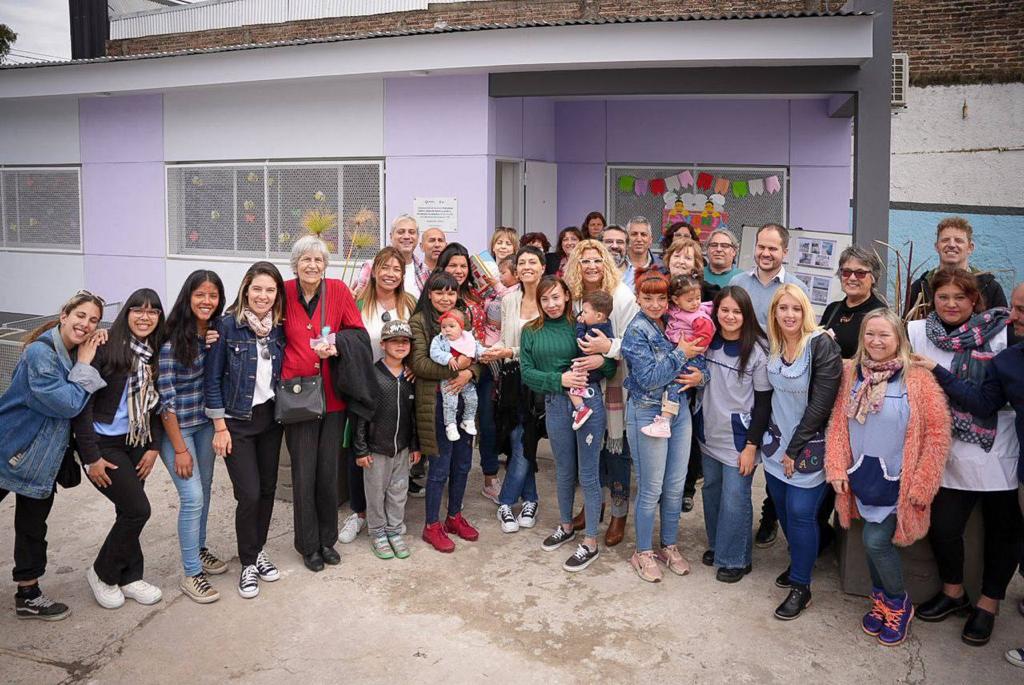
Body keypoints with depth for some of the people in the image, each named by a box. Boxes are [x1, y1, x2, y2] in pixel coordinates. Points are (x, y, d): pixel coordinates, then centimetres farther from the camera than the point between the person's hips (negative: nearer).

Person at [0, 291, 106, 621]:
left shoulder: (78, 352, 3)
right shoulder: (40, 352, -22)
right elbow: (68, 404, -25)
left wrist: (99, 348, -9)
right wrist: (84, 365, -19)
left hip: (43, 456, 7)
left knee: (33, 526, 15)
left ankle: (28, 594, 26)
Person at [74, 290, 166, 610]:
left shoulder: (155, 354, 4)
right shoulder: (107, 348, -15)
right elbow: (82, 403, -15)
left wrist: (154, 446, 0)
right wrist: (91, 457, -16)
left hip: (136, 442, 6)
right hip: (103, 443, -6)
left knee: (130, 511, 9)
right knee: (137, 509, -9)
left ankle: (130, 577, 26)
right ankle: (102, 572, 13)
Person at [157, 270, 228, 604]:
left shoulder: (216, 333, 0)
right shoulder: (172, 339, -18)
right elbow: (166, 397, -17)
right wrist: (179, 448, -16)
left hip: (206, 422, 6)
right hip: (176, 426, -6)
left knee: (204, 489, 17)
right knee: (193, 497, -7)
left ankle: (199, 548, 38)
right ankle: (191, 573, 6)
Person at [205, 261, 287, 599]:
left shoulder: (279, 327, 2)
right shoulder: (228, 324, -11)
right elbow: (212, 378, -9)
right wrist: (220, 427, -11)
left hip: (271, 417, 5)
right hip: (237, 420, -4)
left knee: (268, 488, 10)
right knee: (249, 494, -7)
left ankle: (259, 550, 31)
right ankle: (248, 563, 12)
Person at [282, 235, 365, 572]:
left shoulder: (338, 290, -3)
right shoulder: (284, 293, -5)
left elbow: (358, 332, 3)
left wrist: (336, 344, -14)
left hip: (333, 394, 1)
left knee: (329, 471, 10)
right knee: (304, 474, 4)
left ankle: (327, 539, 28)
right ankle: (308, 545, 22)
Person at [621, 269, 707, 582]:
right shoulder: (636, 331, -14)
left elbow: (698, 358, 10)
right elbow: (648, 378, -22)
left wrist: (700, 374, -12)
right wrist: (681, 354, -17)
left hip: (679, 410, 6)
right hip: (648, 413, -6)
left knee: (676, 486, 13)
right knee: (651, 489, 4)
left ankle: (669, 546, 31)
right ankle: (643, 553, 21)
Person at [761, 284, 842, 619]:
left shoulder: (822, 346, -16)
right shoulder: (771, 346, 3)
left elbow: (820, 404, -17)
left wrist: (795, 449, -13)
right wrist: (777, 442, 5)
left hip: (809, 445, -5)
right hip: (777, 441, 6)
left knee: (800, 513, -4)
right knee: (782, 507, 11)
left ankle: (800, 586, 10)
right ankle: (798, 562, 35)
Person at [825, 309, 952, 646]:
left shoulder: (918, 378, -12)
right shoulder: (851, 372, 0)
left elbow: (938, 432, -11)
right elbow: (838, 422, 4)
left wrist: (921, 485, -12)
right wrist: (837, 469, -2)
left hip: (897, 481, -4)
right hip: (862, 476, 4)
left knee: (876, 541, -6)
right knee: (875, 540, 14)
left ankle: (898, 603, 20)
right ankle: (881, 601, 35)